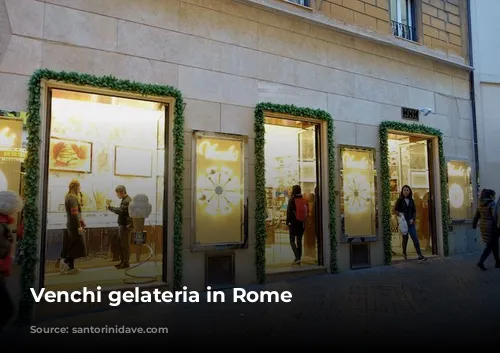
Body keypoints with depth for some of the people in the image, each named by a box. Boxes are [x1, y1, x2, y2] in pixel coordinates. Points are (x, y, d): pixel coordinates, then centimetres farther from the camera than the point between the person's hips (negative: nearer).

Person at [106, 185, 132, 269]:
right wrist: (110, 207, 6)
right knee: (119, 244, 16)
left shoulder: (127, 201, -18)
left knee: (125, 245, -1)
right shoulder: (124, 200, 14)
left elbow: (119, 210, -31)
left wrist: (110, 207, -21)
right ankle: (122, 261, 26)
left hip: (125, 226, -10)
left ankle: (126, 263, 9)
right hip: (122, 225, 10)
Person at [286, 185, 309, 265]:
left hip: (293, 223, -5)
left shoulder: (292, 200, -11)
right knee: (299, 241, 13)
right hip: (302, 223, 5)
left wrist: (287, 223, -4)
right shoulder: (305, 201, 3)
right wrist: (304, 221, 17)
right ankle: (299, 259, 16)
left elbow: (289, 212, -10)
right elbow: (307, 212, 8)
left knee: (292, 241, 3)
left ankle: (297, 258, -12)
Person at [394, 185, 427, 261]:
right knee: (405, 238, 6)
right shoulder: (400, 200, 0)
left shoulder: (411, 201, 8)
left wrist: (413, 219, -6)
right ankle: (404, 253, 26)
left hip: (411, 222, 2)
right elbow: (395, 210, 1)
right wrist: (399, 213, -20)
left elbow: (414, 211, 9)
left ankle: (420, 255, -8)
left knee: (415, 238, -6)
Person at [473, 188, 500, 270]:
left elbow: (476, 216, 14)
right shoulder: (492, 204, -15)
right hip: (491, 227, -7)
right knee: (490, 246, 1)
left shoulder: (480, 204, 7)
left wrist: (474, 225, 25)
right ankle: (481, 262, -7)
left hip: (483, 226, 7)